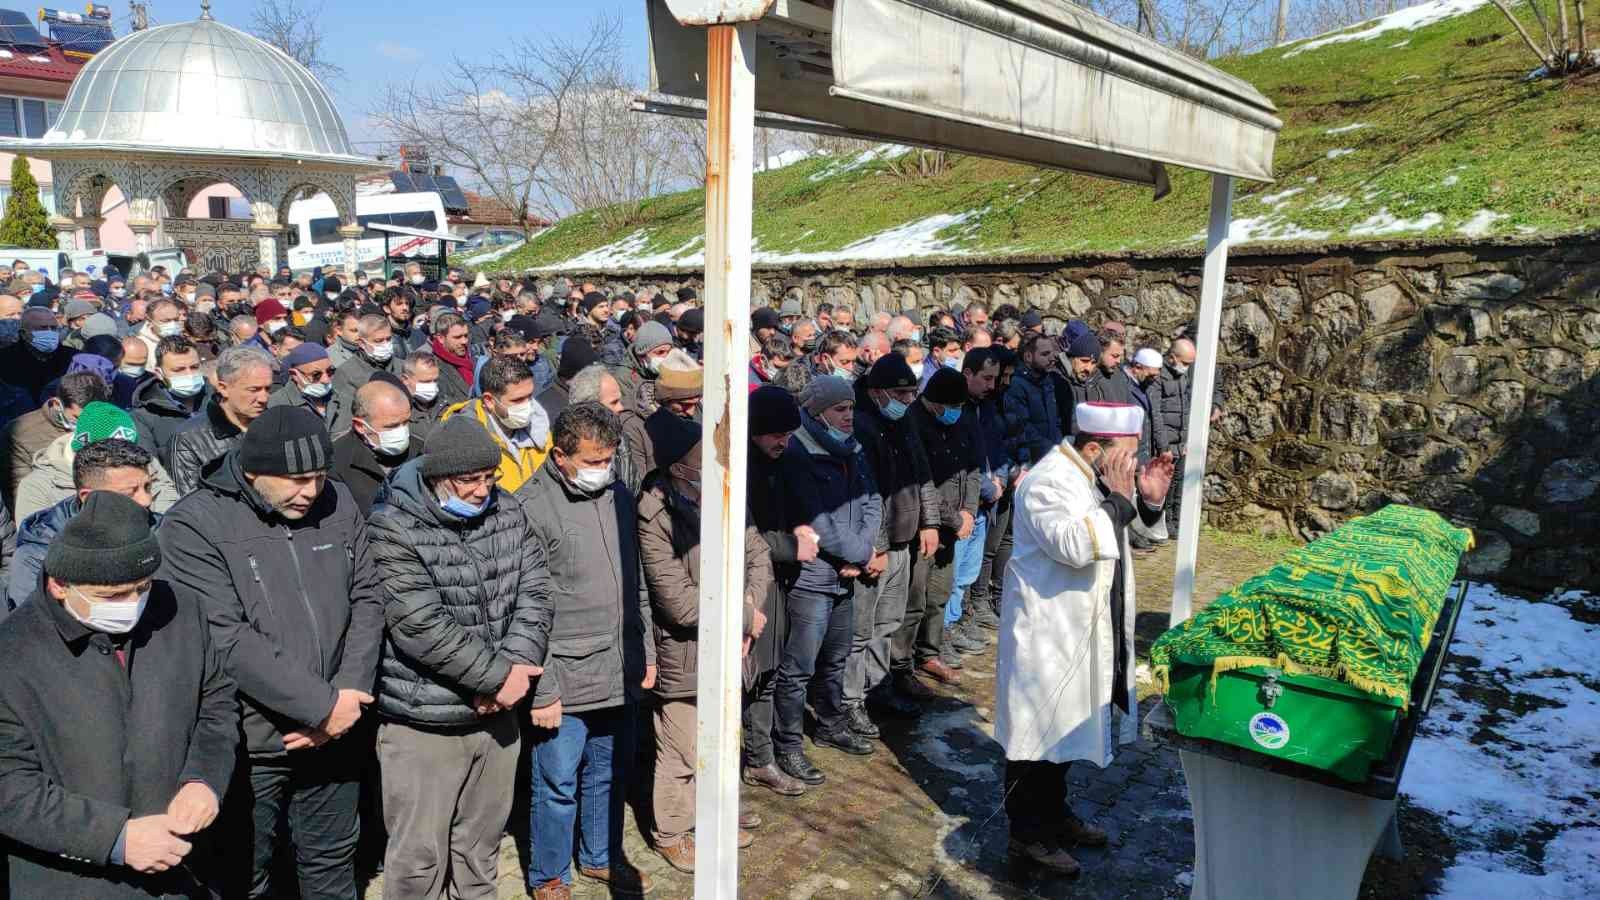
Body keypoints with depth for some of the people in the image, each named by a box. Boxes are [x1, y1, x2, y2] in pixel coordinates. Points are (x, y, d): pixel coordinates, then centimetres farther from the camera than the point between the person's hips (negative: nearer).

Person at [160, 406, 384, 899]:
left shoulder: (338, 506, 1)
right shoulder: (194, 525, -13)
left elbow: (366, 603, 4)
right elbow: (227, 640, -19)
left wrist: (346, 694, -9)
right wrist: (322, 705, -18)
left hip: (333, 732, 4)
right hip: (250, 744, -4)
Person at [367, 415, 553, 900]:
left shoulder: (506, 512, 2)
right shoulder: (393, 528, -16)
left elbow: (534, 594, -1)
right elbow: (422, 627, -22)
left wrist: (512, 669, -15)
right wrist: (498, 676, -18)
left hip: (497, 713, 5)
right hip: (424, 723, -5)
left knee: (482, 842, 20)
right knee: (420, 854, 7)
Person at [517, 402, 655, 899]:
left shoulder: (619, 496, 5)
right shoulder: (531, 508, -16)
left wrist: (646, 651, 15)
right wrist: (541, 690, -14)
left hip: (620, 673, 6)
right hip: (565, 680, -6)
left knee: (610, 773, 20)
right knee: (558, 783, 8)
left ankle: (601, 857, 41)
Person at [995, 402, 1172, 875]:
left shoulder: (1100, 476, 6)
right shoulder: (1048, 481, -22)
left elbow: (1131, 533, 19)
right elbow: (1073, 546, -35)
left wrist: (1148, 500, 0)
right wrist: (1117, 500, -27)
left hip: (1086, 628, 9)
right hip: (1047, 631, -9)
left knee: (1066, 724, 20)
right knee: (1039, 728, 2)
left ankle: (1053, 813, 36)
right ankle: (1027, 832, 16)